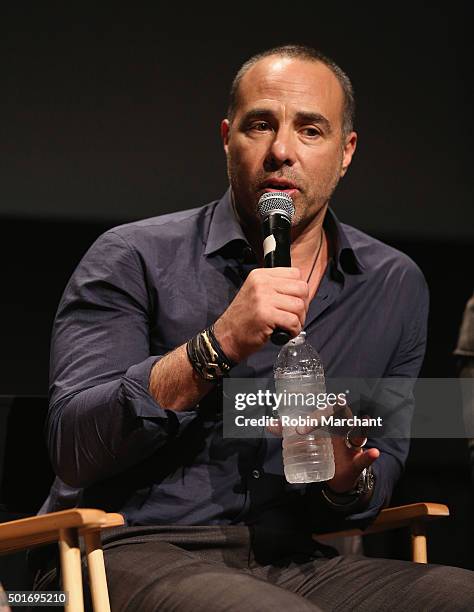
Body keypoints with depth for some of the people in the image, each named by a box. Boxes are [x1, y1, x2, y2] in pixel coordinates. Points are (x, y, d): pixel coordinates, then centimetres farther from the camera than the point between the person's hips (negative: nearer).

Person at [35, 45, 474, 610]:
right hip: (132, 556, -5)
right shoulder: (133, 260, -2)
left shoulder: (395, 285, 11)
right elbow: (73, 450, -12)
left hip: (289, 564, 5)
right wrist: (219, 346, -22)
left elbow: (383, 464, 18)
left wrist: (347, 481, -7)